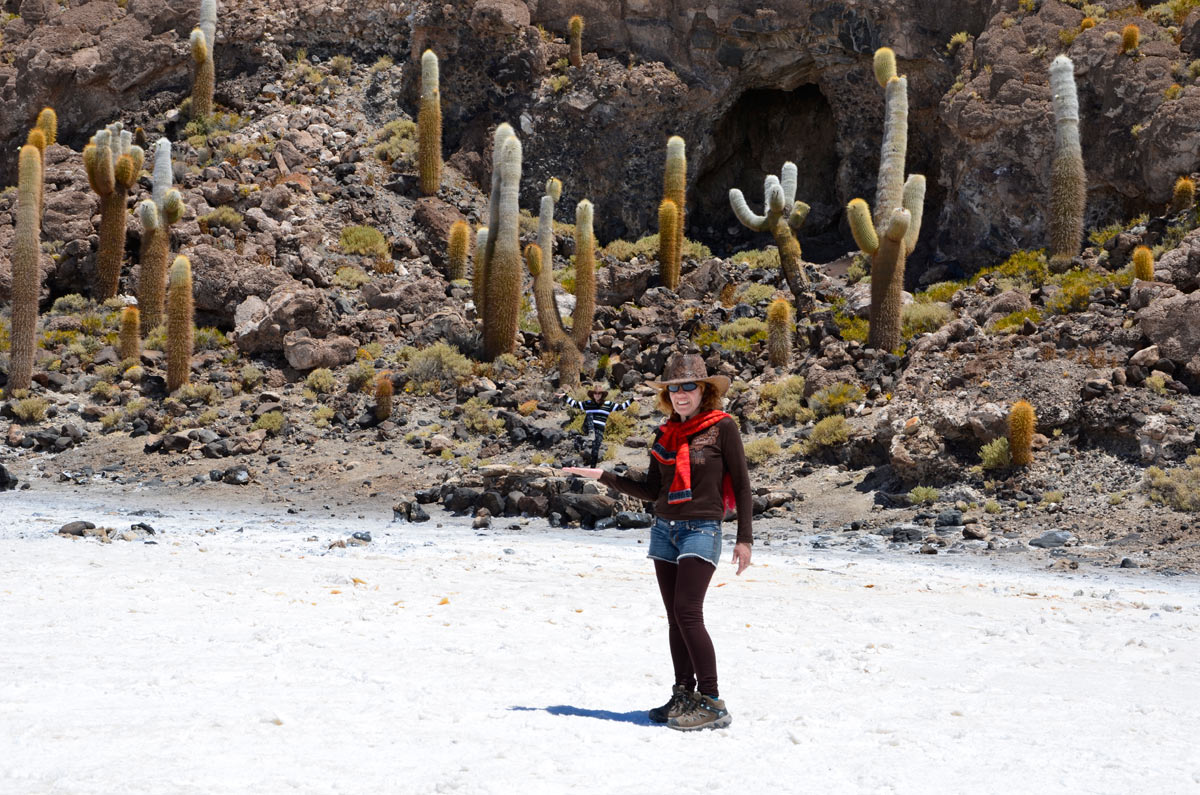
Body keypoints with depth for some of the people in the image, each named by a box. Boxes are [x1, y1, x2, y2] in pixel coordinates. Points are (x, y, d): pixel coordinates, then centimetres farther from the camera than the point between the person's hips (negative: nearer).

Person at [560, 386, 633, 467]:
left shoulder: (608, 404, 9)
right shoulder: (587, 403, 8)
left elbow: (620, 407, 10)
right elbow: (574, 404, 8)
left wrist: (631, 400, 3)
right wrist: (565, 396, 0)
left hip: (599, 431, 0)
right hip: (587, 429, 0)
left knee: (595, 451, -5)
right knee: (589, 414, -28)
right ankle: (591, 433, -48)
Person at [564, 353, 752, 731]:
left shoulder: (722, 427, -4)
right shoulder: (665, 434, 11)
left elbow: (741, 484, -2)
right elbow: (651, 491, 13)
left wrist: (744, 538, -6)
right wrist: (602, 476, 8)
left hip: (701, 530, -6)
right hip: (665, 529, 6)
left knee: (687, 612, -15)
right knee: (675, 617, 6)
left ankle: (711, 702, -12)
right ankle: (684, 696, 13)